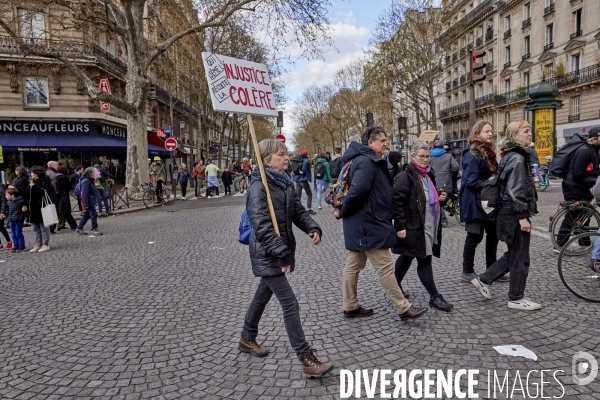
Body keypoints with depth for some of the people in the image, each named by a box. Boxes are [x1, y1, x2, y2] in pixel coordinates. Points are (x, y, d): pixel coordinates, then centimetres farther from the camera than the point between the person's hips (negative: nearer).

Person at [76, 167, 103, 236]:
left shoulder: (90, 180, 16)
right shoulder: (86, 181, -17)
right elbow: (84, 193, -21)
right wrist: (86, 204, -24)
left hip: (91, 201, 10)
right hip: (89, 202, -10)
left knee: (86, 215, 16)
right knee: (93, 214, -9)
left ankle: (79, 228, 24)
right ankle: (94, 229, -5)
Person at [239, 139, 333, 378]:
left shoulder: (285, 183, 8)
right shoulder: (259, 186, -18)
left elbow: (298, 211, 9)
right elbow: (262, 226, -27)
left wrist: (313, 228, -11)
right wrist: (282, 254, -31)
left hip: (280, 251, 9)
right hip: (266, 254, -9)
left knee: (263, 295, 22)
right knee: (290, 304, -8)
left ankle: (247, 339, 42)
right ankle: (307, 360, 0)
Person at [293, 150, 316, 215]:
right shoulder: (306, 160, -9)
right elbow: (306, 163, -29)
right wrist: (303, 171, -17)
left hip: (297, 179, 6)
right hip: (304, 179, -6)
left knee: (298, 195, 8)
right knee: (309, 194, 7)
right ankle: (309, 209, 4)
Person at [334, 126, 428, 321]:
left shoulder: (371, 161, 16)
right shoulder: (366, 161, -18)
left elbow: (356, 190, 21)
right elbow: (357, 190, -30)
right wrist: (343, 212, -17)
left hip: (363, 224, 11)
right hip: (368, 224, -11)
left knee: (353, 265, 15)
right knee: (385, 267, -2)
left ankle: (350, 306, 25)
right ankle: (404, 308, 8)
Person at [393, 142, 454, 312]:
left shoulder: (429, 174, 14)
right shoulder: (405, 177, -13)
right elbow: (397, 202, -19)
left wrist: (441, 198, 6)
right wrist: (400, 226, -22)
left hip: (428, 226, 9)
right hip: (413, 227, -9)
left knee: (407, 257, 18)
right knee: (424, 260, -3)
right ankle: (435, 296, 6)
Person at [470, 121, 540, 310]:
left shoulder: (510, 156, 14)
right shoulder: (517, 158, -17)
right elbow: (516, 191, -23)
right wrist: (523, 217, -22)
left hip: (509, 213, 10)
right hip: (515, 215, -10)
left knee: (513, 254, 20)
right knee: (520, 257, 2)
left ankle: (484, 280, 22)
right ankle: (516, 299, 14)